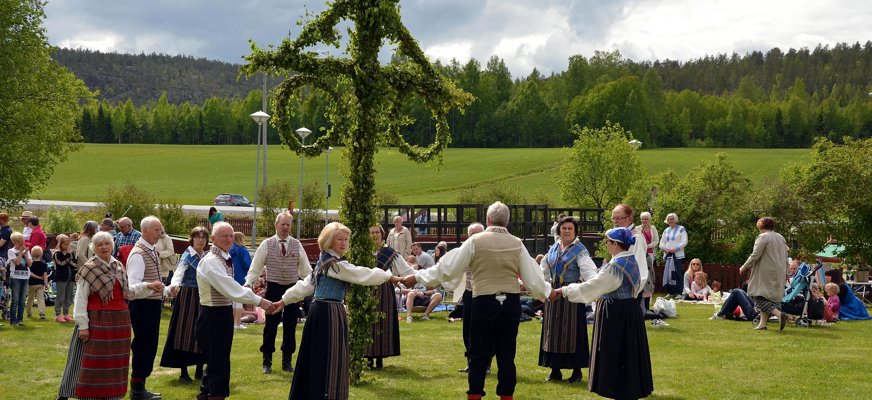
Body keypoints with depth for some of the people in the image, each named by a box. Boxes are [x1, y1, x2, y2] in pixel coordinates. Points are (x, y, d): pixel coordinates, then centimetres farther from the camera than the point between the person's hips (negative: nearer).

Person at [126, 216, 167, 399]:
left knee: (149, 347, 14)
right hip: (142, 305, -10)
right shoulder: (138, 254, -18)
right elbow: (133, 286, -30)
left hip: (153, 304, 10)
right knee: (142, 346, -5)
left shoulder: (153, 251, 11)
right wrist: (149, 286, -44)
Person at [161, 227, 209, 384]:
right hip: (188, 296, -6)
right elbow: (179, 272, -27)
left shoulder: (207, 257, 9)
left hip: (203, 297, 6)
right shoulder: (187, 256, -10)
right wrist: (174, 285, -46)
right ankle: (183, 373, -1)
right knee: (186, 332, -5)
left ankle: (199, 370, 20)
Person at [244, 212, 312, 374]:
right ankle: (267, 362, 12)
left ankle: (287, 361, 20)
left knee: (290, 326, 8)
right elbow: (255, 268, 0)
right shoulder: (266, 245, -2)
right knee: (271, 326, 2)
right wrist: (248, 283, -13)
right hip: (273, 288, -2)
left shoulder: (297, 245, 3)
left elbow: (306, 269, 5)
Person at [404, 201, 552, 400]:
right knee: (506, 356, 8)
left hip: (484, 303, -2)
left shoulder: (475, 241, -4)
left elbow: (447, 268, -1)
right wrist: (548, 292, 26)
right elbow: (533, 277, 6)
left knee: (479, 356, 6)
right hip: (511, 303, 2)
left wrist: (417, 277, 10)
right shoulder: (517, 244, 3)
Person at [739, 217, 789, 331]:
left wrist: (744, 267, -4)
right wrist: (785, 272, 27)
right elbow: (785, 258, 19)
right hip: (778, 273, 8)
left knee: (760, 297, -8)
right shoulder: (781, 238, 15)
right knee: (772, 297, 10)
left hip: (765, 273, -8)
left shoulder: (762, 237, -9)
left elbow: (755, 255, -14)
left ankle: (779, 314, -26)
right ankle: (763, 323, 8)